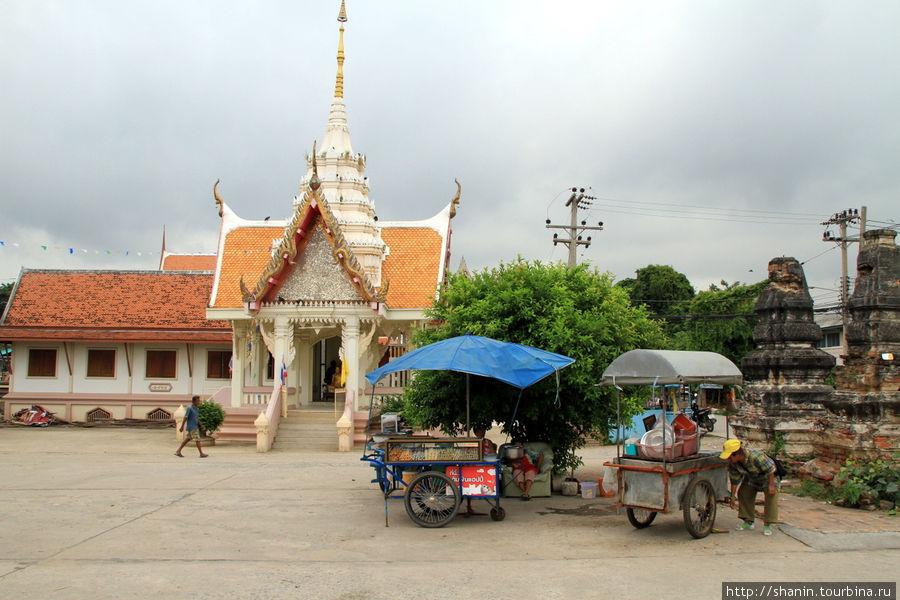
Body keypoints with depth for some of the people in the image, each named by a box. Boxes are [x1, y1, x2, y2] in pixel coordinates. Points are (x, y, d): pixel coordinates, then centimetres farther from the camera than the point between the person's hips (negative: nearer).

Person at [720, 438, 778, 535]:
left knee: (771, 495, -19)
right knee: (743, 494, -1)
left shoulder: (755, 457, -42)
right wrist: (732, 497, -6)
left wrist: (771, 485, -27)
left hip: (769, 477, -6)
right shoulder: (732, 463, -21)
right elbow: (734, 480, -9)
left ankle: (767, 525, -11)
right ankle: (748, 522, 11)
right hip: (751, 478, 6)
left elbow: (770, 469, -29)